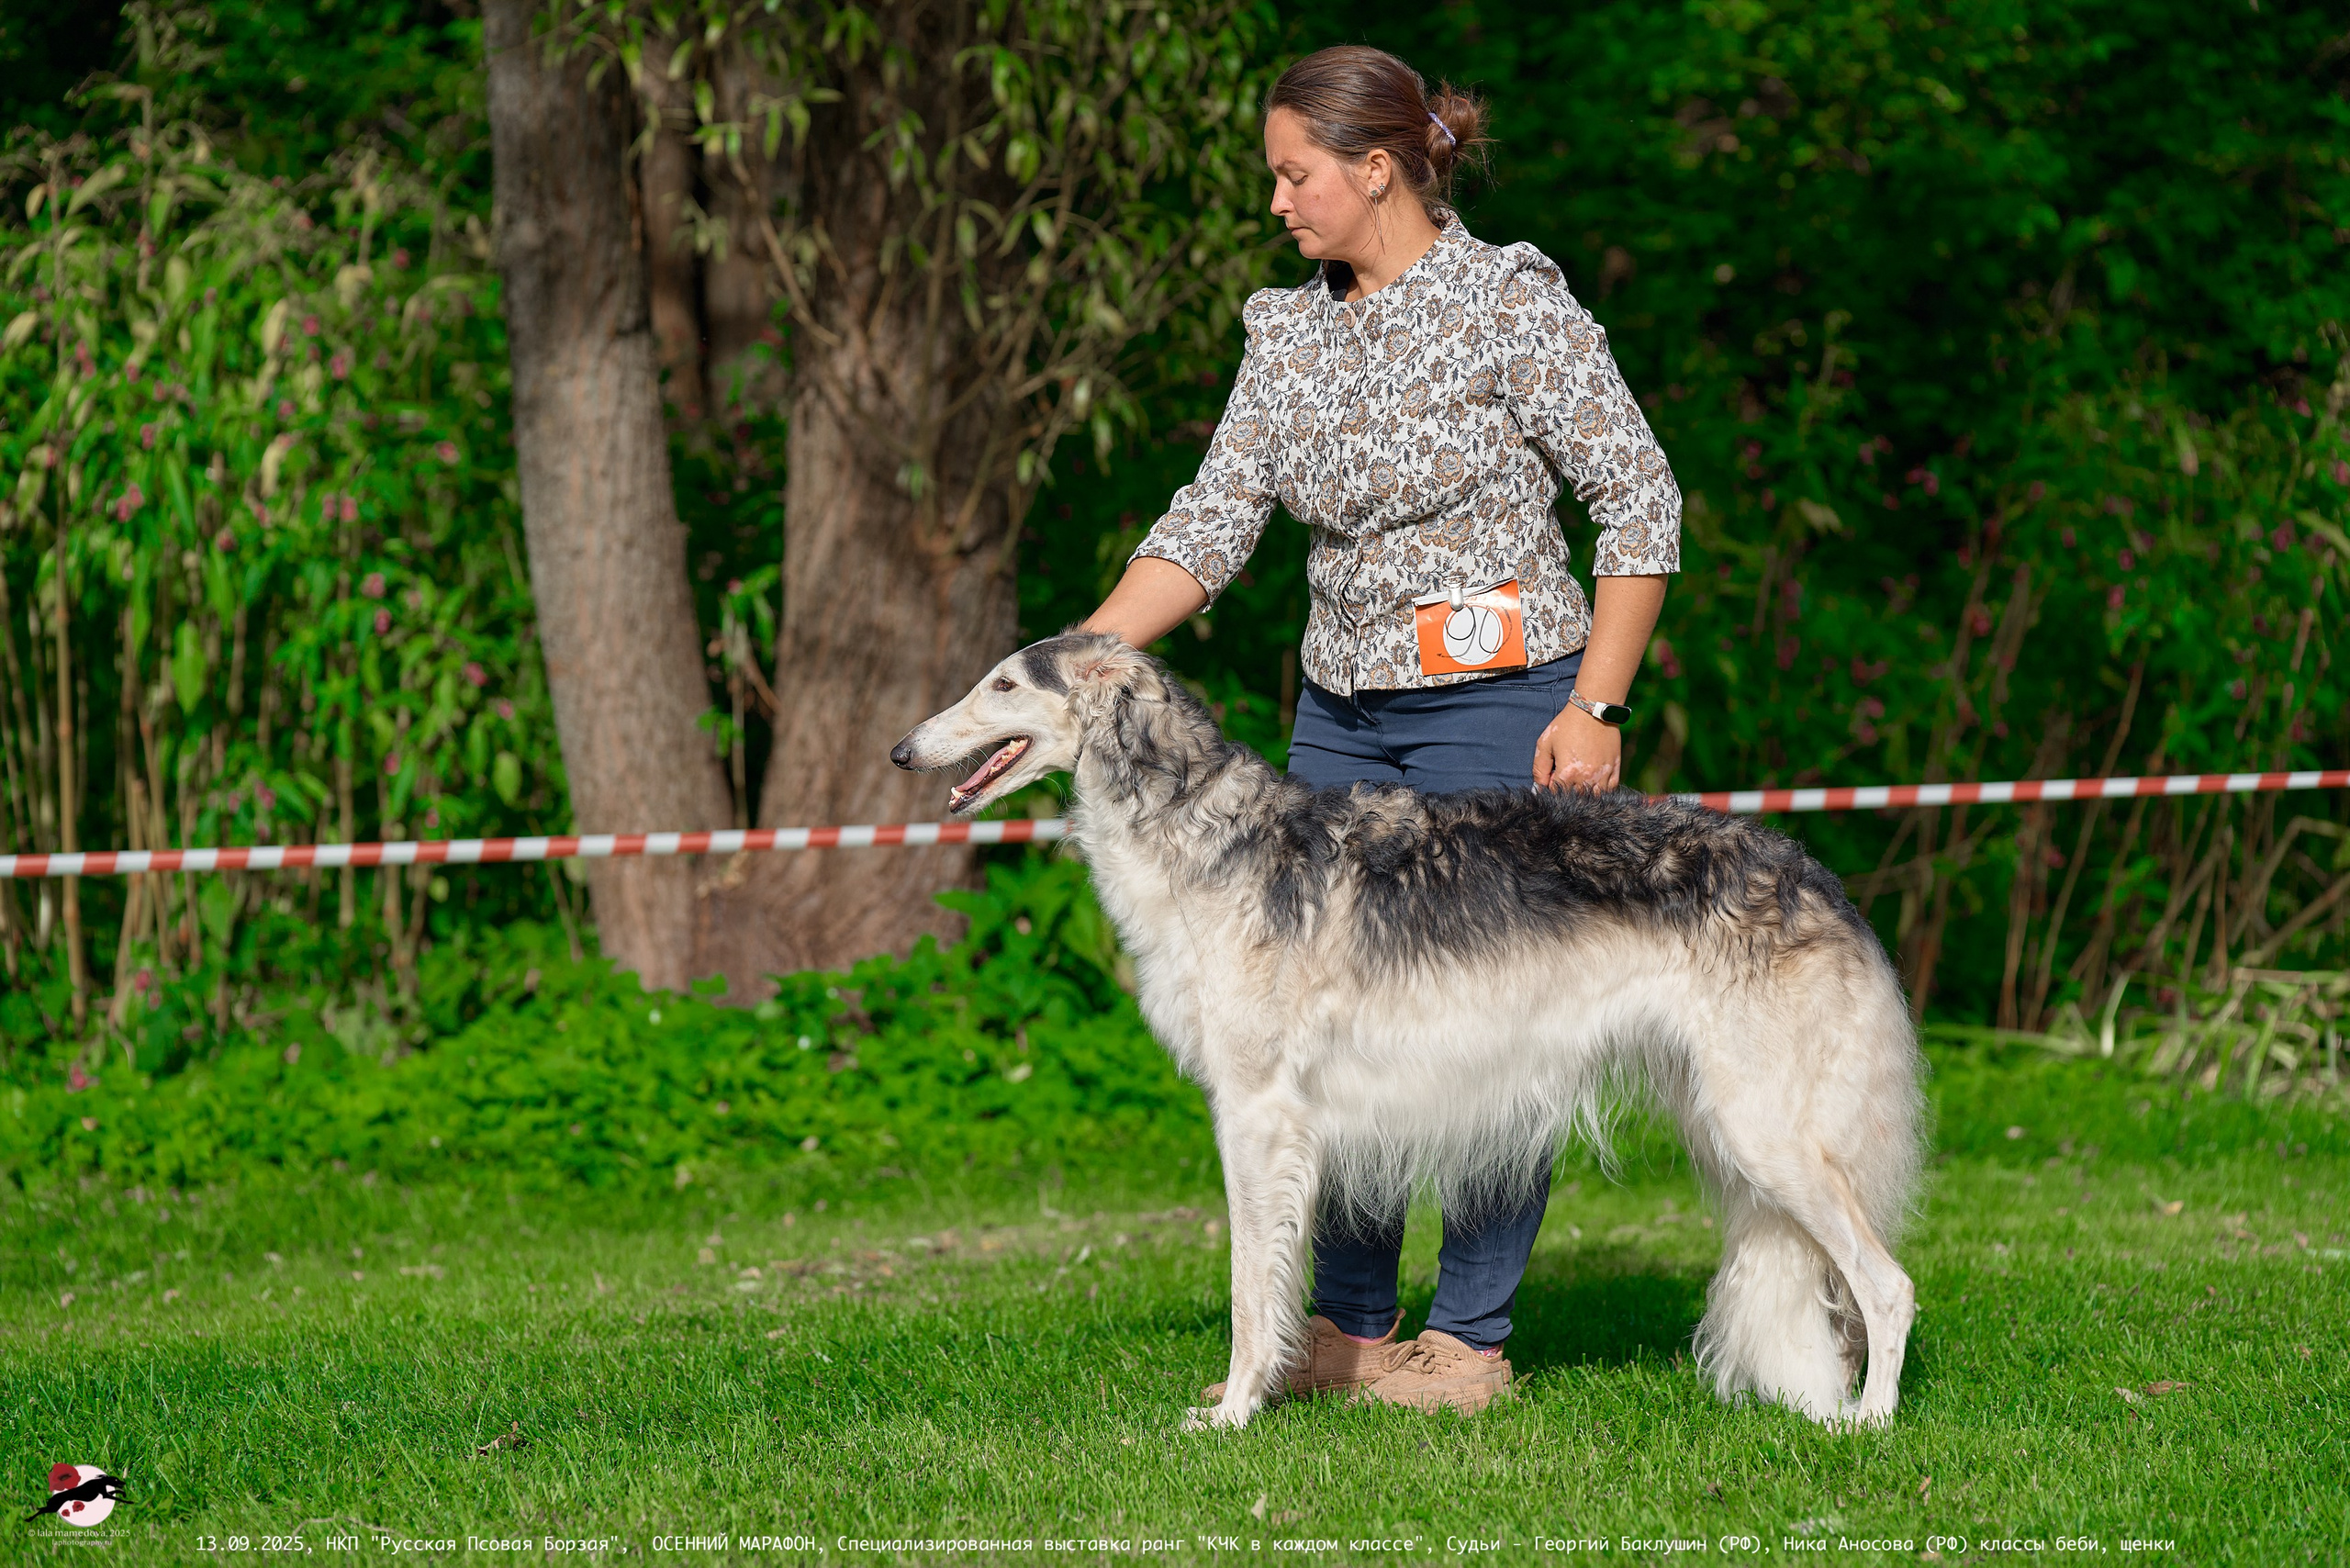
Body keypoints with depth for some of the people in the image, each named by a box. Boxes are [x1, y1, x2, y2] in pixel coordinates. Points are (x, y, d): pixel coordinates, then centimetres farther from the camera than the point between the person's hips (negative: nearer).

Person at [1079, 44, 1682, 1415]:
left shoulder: (1509, 300, -9)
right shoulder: (1293, 334, 10)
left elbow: (1640, 498, -9)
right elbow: (1212, 525, 8)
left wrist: (1596, 707, -14)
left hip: (1498, 701, -7)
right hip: (1344, 714, 7)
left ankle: (1469, 1340, 5)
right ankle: (1348, 1328, 19)